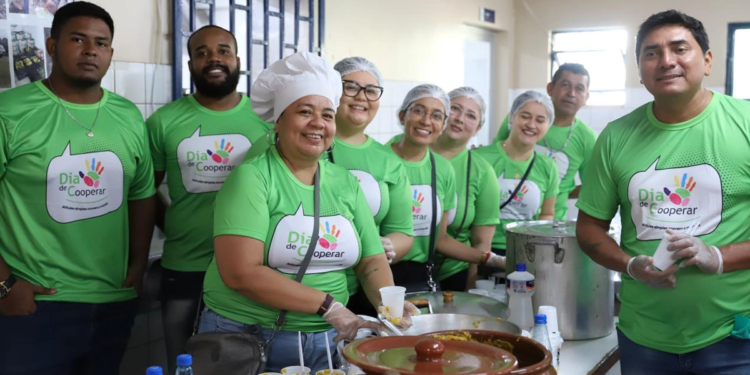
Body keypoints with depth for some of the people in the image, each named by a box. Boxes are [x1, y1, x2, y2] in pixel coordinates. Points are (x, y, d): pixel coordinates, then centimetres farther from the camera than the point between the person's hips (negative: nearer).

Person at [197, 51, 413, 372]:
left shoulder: (346, 183, 4)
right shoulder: (251, 176, -12)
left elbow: (372, 261, 3)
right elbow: (240, 273, -21)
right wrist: (327, 305, -22)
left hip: (328, 340, 5)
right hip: (246, 338, -4)